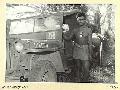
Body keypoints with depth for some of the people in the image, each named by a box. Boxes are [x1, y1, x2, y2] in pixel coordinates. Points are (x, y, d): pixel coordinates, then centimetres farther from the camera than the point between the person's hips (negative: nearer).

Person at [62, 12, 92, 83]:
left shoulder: (88, 30, 0)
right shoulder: (75, 30, 8)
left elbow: (90, 43, -1)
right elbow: (68, 38, 11)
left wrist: (90, 54, -4)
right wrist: (65, 31, -6)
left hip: (85, 52, -3)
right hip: (77, 52, 3)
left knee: (86, 69, -5)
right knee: (78, 68, 12)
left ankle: (85, 81, 10)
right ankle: (78, 81, 24)